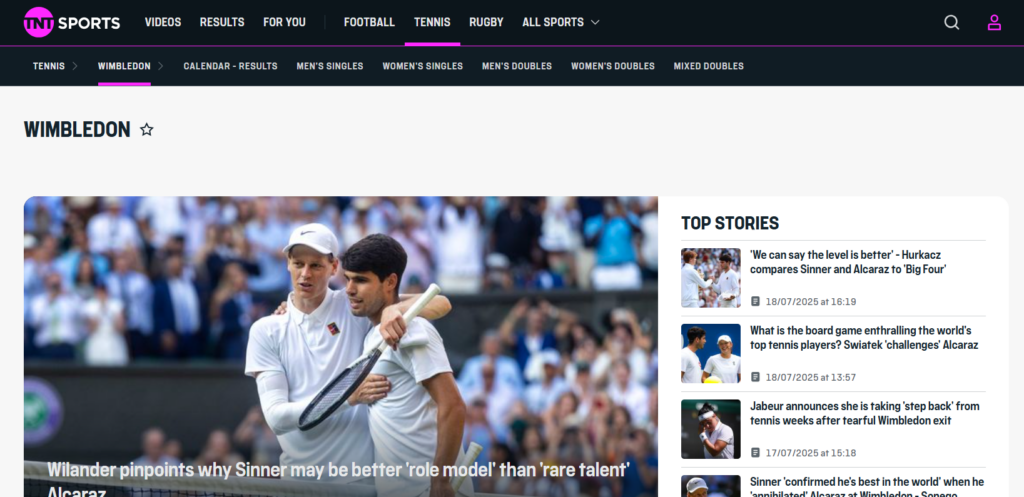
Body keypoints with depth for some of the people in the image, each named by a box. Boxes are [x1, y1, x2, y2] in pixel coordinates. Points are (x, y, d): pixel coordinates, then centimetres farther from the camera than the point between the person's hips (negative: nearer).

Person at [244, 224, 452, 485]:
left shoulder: (355, 307, -1)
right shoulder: (266, 331, 1)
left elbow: (440, 304, -7)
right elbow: (276, 417, -8)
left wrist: (394, 310, -28)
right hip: (300, 480, 1)